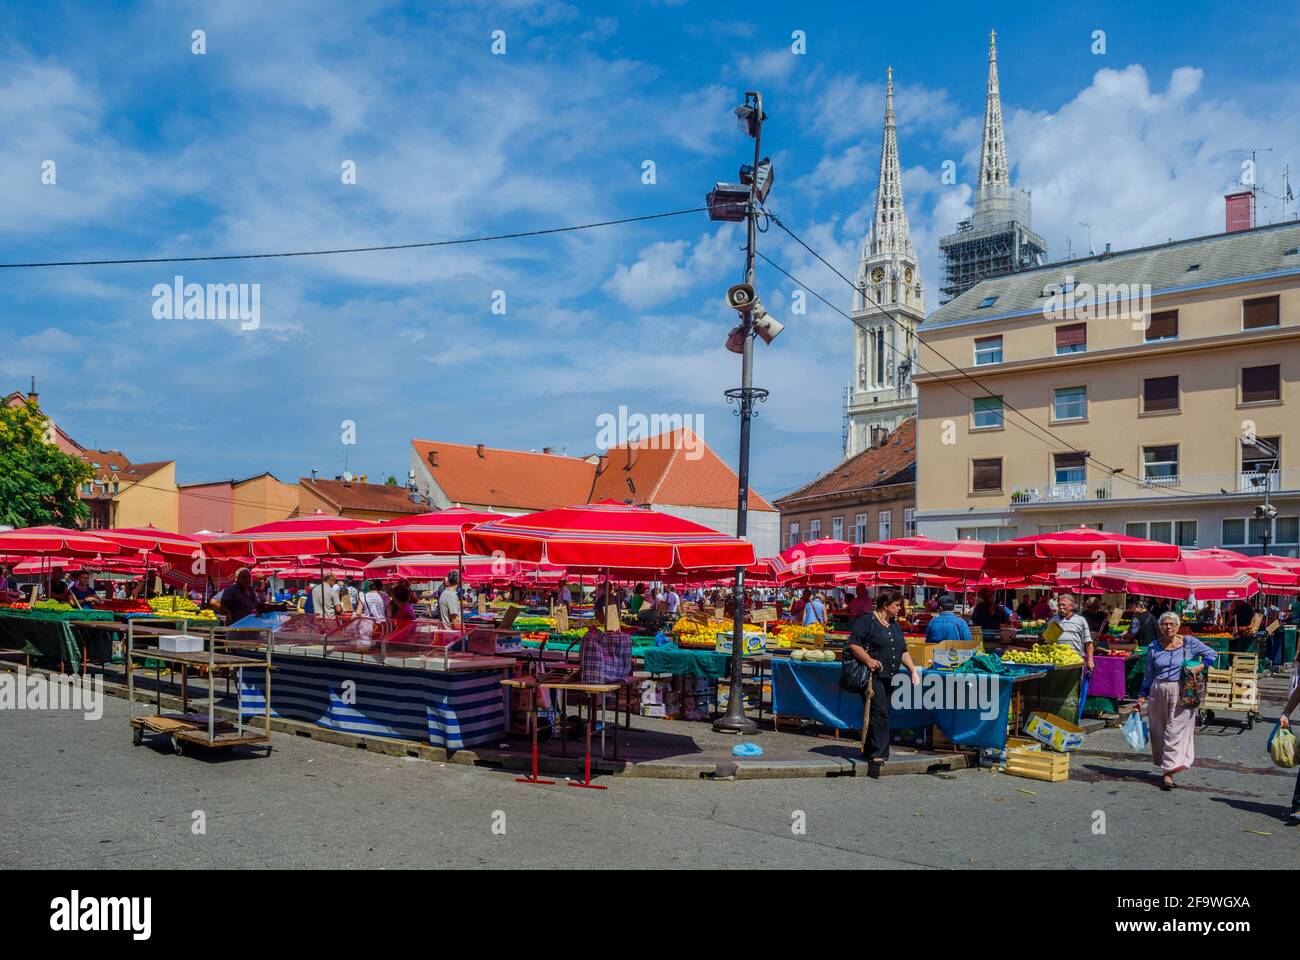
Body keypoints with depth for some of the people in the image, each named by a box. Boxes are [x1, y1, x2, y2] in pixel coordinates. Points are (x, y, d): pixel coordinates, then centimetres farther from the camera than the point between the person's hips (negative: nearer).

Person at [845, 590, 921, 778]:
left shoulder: (895, 626, 19)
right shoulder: (867, 621, -7)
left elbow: (903, 651, 24)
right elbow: (853, 644, -13)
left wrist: (913, 669, 11)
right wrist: (868, 660, -23)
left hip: (888, 678, 9)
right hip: (872, 675, -8)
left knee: (880, 714, 10)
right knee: (880, 712, -16)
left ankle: (869, 752, 19)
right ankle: (878, 755, -17)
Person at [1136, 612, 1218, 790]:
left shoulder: (1189, 643, 2)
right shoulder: (1153, 647, 8)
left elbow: (1213, 654, 10)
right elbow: (1149, 674, 13)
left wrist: (1199, 667, -6)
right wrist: (1142, 696, 11)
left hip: (1181, 692, -3)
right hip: (1158, 691, 3)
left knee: (1176, 731, -8)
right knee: (1158, 731, 6)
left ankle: (1168, 772, -11)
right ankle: (1164, 765, 20)